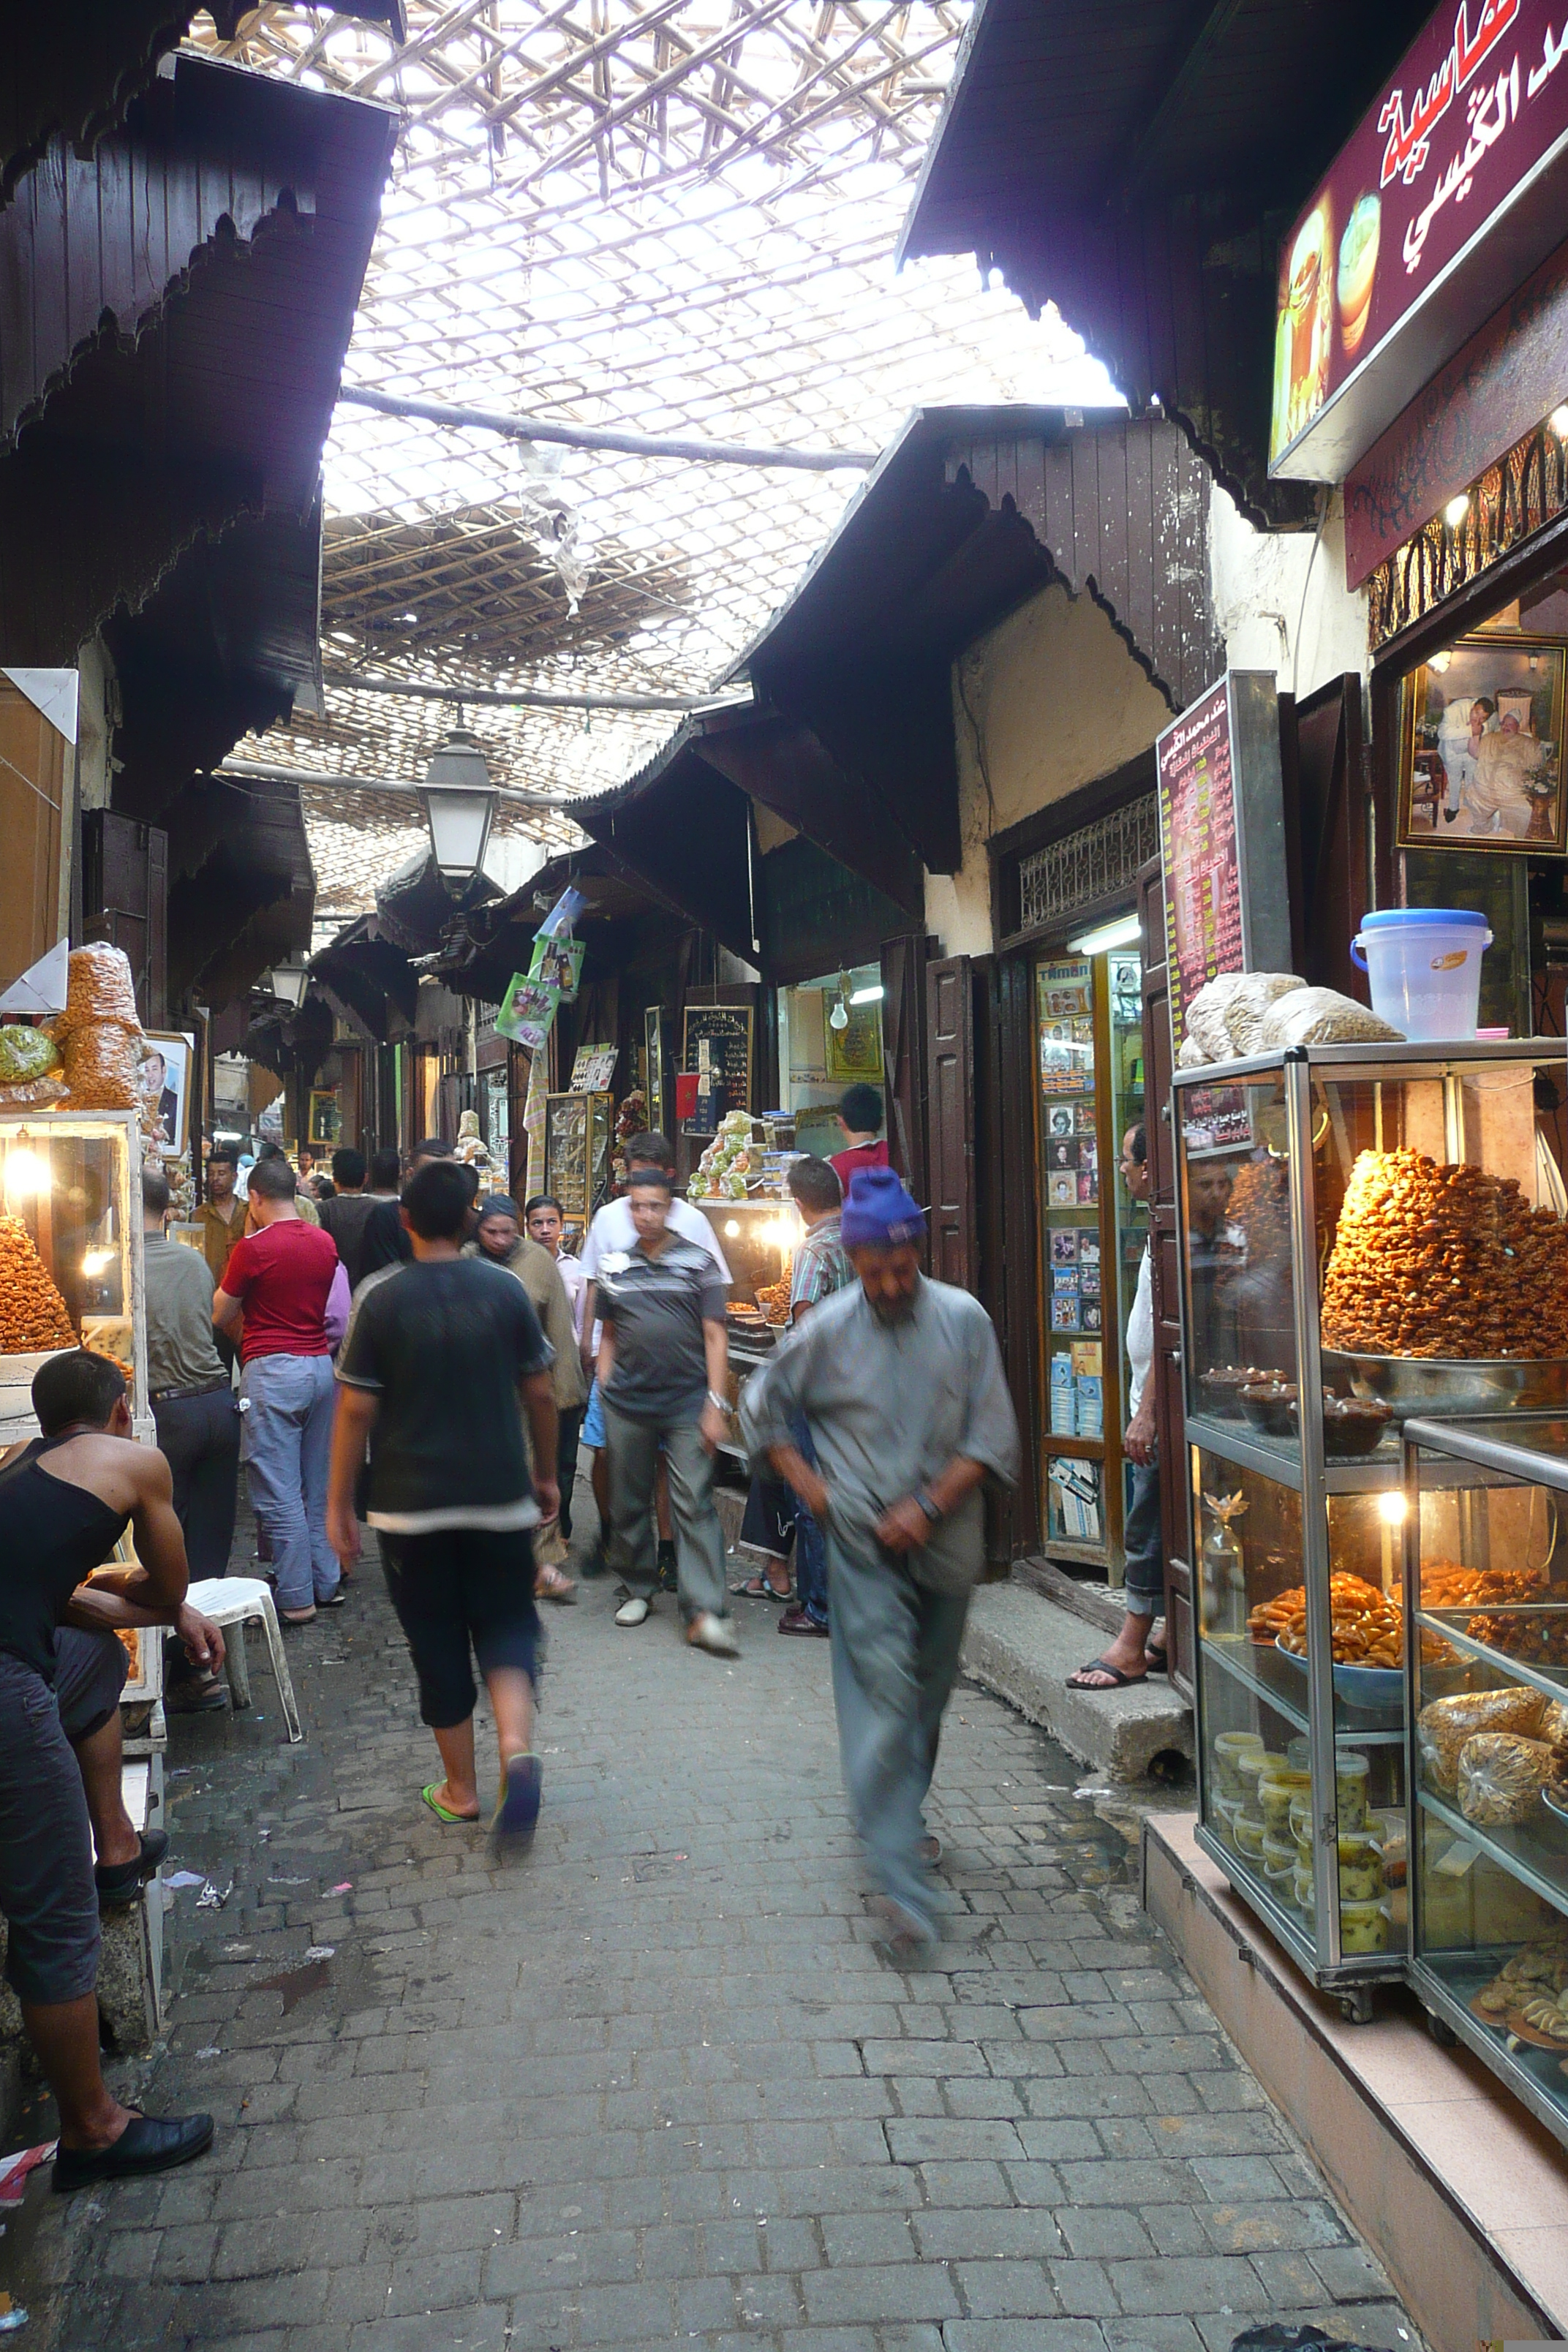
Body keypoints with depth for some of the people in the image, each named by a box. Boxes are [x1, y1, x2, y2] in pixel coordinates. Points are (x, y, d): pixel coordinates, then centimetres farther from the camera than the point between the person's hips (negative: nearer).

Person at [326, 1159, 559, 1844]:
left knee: (438, 1646, 11)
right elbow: (540, 1394, 2)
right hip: (500, 1497, 1)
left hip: (412, 1503, -1)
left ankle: (460, 1790, 22)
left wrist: (339, 1504, 2)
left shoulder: (382, 1301, -8)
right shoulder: (506, 1291, -3)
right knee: (506, 1626, 12)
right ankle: (517, 1747, -13)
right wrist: (546, 1474, 15)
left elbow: (356, 1409, -7)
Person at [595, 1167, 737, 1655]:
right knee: (628, 1503, 11)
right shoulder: (614, 1267, 10)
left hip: (686, 1403, -3)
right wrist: (604, 1393, 9)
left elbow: (714, 1336, 0)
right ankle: (639, 1588, 30)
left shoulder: (698, 1262, 2)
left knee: (695, 1505, -8)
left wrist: (715, 1403, -7)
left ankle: (705, 1614, -9)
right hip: (626, 1406, 3)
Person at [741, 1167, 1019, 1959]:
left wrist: (928, 1506, -11)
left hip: (944, 1540, 3)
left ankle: (895, 1813, 40)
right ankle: (903, 1885, -11)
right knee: (884, 1695, -11)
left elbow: (993, 1437, -2)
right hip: (863, 1544, -2)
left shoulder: (964, 1320, -2)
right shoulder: (827, 1330, -4)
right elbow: (760, 1409, 10)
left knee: (929, 1693, 15)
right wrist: (811, 1486, 1)